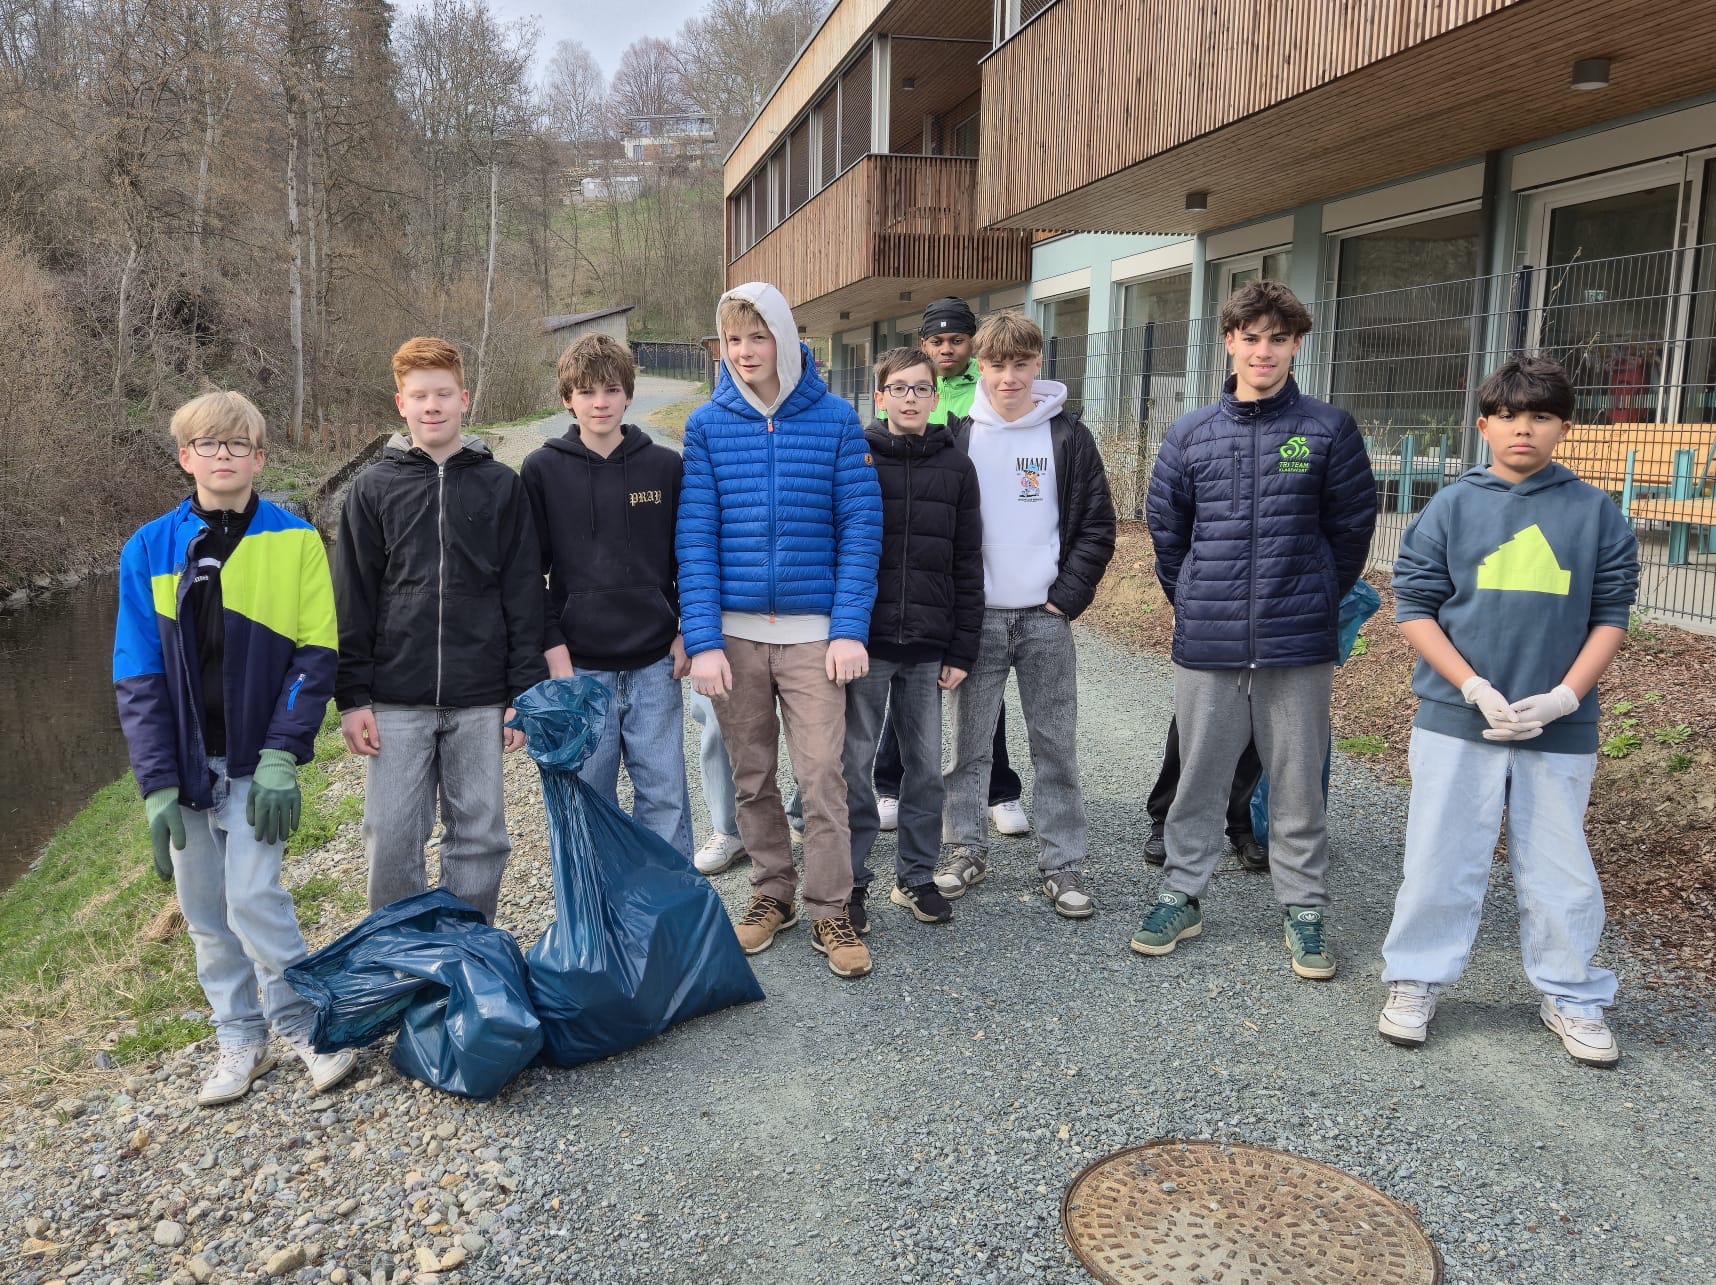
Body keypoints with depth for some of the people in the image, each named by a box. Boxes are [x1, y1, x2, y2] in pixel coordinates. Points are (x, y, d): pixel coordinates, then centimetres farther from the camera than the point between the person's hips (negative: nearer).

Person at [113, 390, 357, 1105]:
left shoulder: (295, 541, -5)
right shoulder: (150, 549, 0)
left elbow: (315, 654, -6)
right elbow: (139, 676, 0)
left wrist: (281, 757, -15)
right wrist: (157, 784, -7)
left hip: (258, 758, -3)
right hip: (184, 759, 3)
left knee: (252, 895, -11)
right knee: (203, 909, 10)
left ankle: (304, 1027, 10)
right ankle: (240, 1040, 26)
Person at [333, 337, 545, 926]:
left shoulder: (502, 485, 4)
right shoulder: (373, 488, 5)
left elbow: (524, 596, 4)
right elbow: (353, 601, 5)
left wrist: (524, 691, -1)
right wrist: (352, 698, -1)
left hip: (479, 700, 0)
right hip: (396, 700, 0)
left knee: (479, 837, 7)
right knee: (391, 839, 3)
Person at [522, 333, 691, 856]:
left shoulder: (665, 466, 4)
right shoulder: (542, 470, 1)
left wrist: (687, 633, 1)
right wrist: (553, 649, -6)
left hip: (656, 664, 1)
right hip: (578, 666, 0)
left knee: (664, 797, 6)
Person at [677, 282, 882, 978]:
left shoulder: (835, 419, 0)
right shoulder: (707, 424, 3)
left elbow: (860, 527, -2)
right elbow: (695, 536, -1)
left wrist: (849, 629, -10)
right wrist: (702, 640, -8)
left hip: (811, 632, -2)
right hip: (733, 632, 2)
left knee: (821, 776, -3)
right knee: (752, 777, 12)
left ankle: (829, 911, 11)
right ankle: (773, 892, 29)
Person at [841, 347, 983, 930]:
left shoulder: (956, 466, 6)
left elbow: (967, 564, 6)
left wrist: (962, 649, 3)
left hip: (928, 645, 2)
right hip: (865, 640, -2)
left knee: (926, 765, 10)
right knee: (855, 764, 5)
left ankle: (917, 876, 25)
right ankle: (850, 880, 18)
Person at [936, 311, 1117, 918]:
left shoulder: (1069, 436, 2)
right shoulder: (958, 436, 2)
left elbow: (1097, 526, 3)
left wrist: (1067, 597, -6)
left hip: (1046, 618, 0)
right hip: (976, 617, 0)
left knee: (1056, 748, 4)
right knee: (968, 744, 8)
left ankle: (1063, 866, 14)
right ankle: (966, 850, 22)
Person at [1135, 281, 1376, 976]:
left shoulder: (1329, 430, -1)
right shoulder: (1191, 433, 4)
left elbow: (1351, 527, 5)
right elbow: (1166, 527, 11)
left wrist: (1316, 600, 10)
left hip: (1298, 645, -1)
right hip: (1206, 646, 1)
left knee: (1298, 785, 9)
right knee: (1198, 779, 12)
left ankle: (1303, 908, 23)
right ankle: (1181, 894, 26)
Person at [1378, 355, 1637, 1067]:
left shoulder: (1596, 513, 3)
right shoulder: (1451, 507, 0)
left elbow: (1611, 615, 5)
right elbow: (1414, 607, -1)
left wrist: (1564, 697, -9)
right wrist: (1475, 688, -12)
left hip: (1560, 727, 1)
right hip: (1456, 721, -1)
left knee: (1561, 870, 10)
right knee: (1440, 861, 6)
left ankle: (1572, 998, 28)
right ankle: (1416, 982, 22)